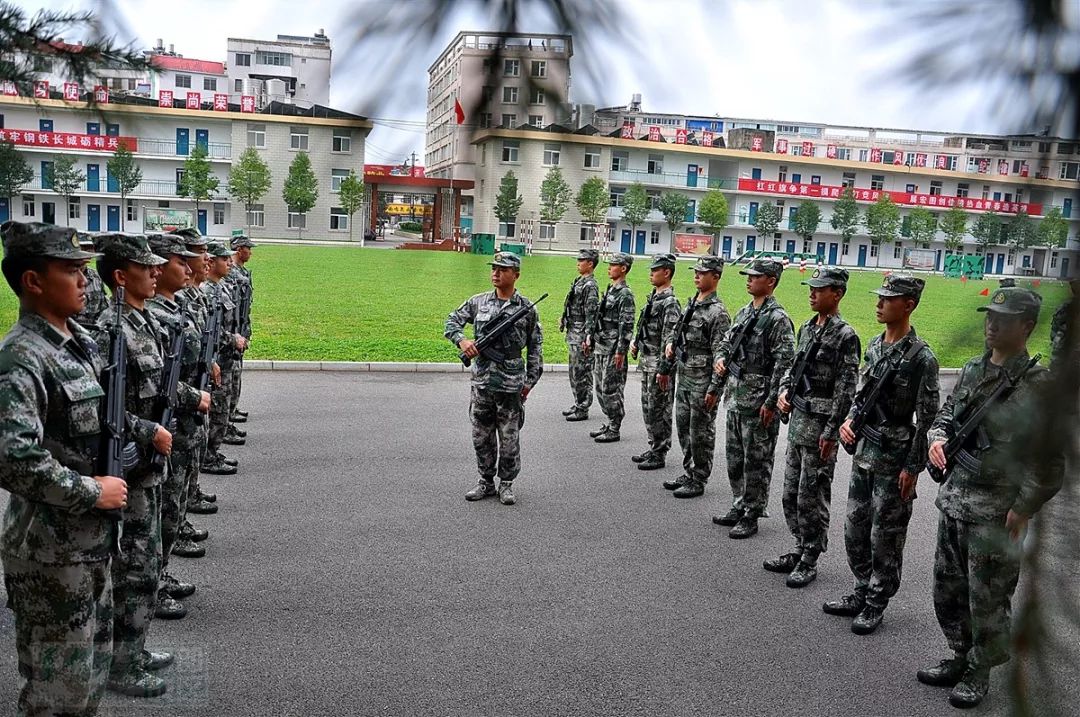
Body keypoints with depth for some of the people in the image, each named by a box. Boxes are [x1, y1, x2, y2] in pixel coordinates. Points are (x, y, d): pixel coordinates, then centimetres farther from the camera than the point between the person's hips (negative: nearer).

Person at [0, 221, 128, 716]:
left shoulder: (82, 342, 7)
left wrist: (112, 476, 8)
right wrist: (94, 491, -21)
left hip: (93, 540, 8)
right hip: (52, 551, -8)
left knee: (93, 667, 22)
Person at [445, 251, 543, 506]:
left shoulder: (526, 308, -1)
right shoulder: (478, 302, 6)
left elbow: (535, 347, 3)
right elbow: (452, 321, 10)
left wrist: (530, 380, 0)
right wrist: (462, 340, -11)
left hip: (510, 384, -3)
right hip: (481, 382, 3)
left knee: (509, 438, 5)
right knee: (481, 436, 11)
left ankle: (506, 484, 20)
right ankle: (486, 481, 25)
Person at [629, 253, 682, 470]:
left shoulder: (670, 303, -17)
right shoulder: (653, 298, 12)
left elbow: (670, 339, -21)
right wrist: (635, 342, 9)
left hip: (659, 365, -10)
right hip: (646, 362, 10)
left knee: (659, 410, -1)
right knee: (647, 407, 16)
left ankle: (659, 455, 7)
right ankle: (653, 448, 27)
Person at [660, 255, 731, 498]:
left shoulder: (718, 312, -15)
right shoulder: (690, 305, 11)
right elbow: (675, 340, 19)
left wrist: (714, 389, -21)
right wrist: (665, 368, 19)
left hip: (703, 381, -8)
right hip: (684, 378, 8)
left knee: (701, 433, 1)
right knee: (684, 429, 15)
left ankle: (698, 481, 11)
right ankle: (689, 474, 27)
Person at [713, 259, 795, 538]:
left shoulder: (778, 319, -13)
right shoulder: (744, 312, 12)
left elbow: (785, 363, -18)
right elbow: (727, 341, 24)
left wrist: (771, 402, -19)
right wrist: (721, 358, 1)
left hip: (759, 402, -8)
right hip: (735, 397, 9)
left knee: (756, 461, 1)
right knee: (735, 457, 16)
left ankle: (751, 516, 11)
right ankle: (738, 507, 29)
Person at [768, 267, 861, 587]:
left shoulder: (845, 336, -13)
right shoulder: (808, 327, 11)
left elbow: (846, 389, -16)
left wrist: (830, 432, -17)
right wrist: (784, 390, 1)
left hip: (821, 423, -8)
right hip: (798, 418, 8)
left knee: (811, 496, 1)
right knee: (791, 492, 14)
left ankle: (809, 561, 13)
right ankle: (801, 549, 28)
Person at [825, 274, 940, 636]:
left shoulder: (921, 357, -15)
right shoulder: (875, 344, 7)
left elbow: (927, 417, -14)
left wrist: (913, 467, -14)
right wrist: (848, 420, 1)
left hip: (894, 458, -7)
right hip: (863, 451, 8)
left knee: (885, 535, 5)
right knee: (855, 527, 15)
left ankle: (876, 604, 18)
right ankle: (862, 593, 29)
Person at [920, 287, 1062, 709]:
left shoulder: (1039, 385, -13)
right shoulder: (972, 370, 7)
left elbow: (1049, 459, -13)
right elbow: (946, 414, 18)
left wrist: (1023, 509, -14)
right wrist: (938, 438, -4)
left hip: (997, 513, -7)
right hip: (953, 500, 7)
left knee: (987, 600, 7)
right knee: (946, 590, 18)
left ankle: (979, 673, 25)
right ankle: (959, 656, 36)